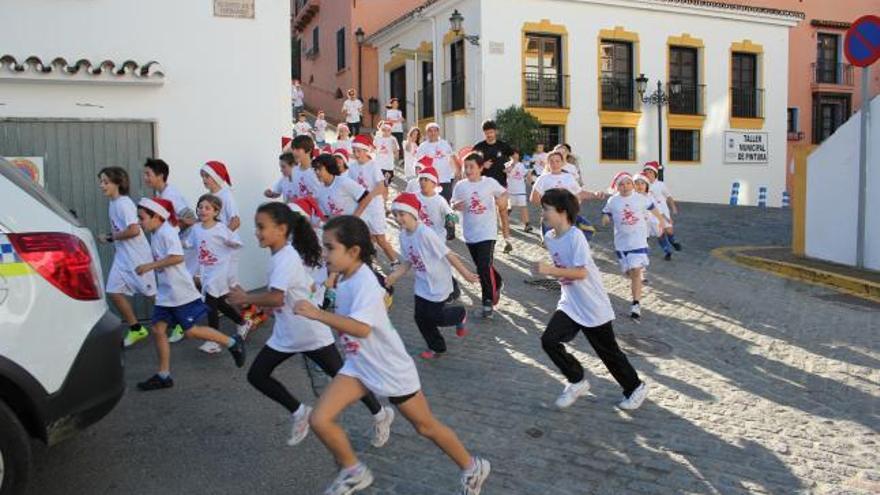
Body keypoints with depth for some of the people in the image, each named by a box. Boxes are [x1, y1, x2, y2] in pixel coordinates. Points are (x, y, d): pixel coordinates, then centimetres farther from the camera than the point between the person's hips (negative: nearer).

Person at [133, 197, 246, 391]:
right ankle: (163, 375, 12)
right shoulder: (155, 235, 12)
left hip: (181, 292, -9)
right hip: (165, 293, 9)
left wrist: (150, 266, -23)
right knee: (158, 329, 5)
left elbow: (177, 257, -28)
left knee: (191, 331, -5)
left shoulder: (166, 232, -16)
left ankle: (233, 343, 11)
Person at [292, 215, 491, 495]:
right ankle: (354, 472, 18)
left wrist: (318, 315, -47)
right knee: (319, 420, -6)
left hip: (391, 369, -7)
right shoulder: (346, 278, -2)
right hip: (359, 366, 8)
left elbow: (361, 328, -45)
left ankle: (472, 468, 36)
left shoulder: (364, 283, -29)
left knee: (425, 426, 11)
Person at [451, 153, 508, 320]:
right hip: (470, 233, 4)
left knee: (485, 267, -12)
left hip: (487, 232, -4)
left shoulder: (490, 182, -5)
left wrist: (502, 199, -13)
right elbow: (453, 204, 6)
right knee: (481, 266, 17)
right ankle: (496, 284, 44)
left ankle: (488, 303, -2)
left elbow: (503, 193, 9)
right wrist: (456, 206, -16)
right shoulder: (460, 185, 1)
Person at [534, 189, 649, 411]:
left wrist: (550, 270, -33)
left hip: (593, 307, -7)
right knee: (549, 340, -9)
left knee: (608, 352, 7)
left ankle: (636, 387, 31)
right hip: (569, 304, 7)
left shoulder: (575, 237, -22)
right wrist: (548, 270, 4)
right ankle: (577, 381, 12)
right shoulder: (549, 238, 2)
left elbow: (582, 272, -29)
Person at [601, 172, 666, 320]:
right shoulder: (612, 201, 0)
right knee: (629, 272, 10)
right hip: (621, 242, 2)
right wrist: (606, 219, -15)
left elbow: (652, 208, 16)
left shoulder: (640, 198, -1)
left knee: (636, 272, -13)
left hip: (638, 241, -2)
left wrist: (661, 220, 29)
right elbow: (607, 217, 9)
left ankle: (636, 304, -14)